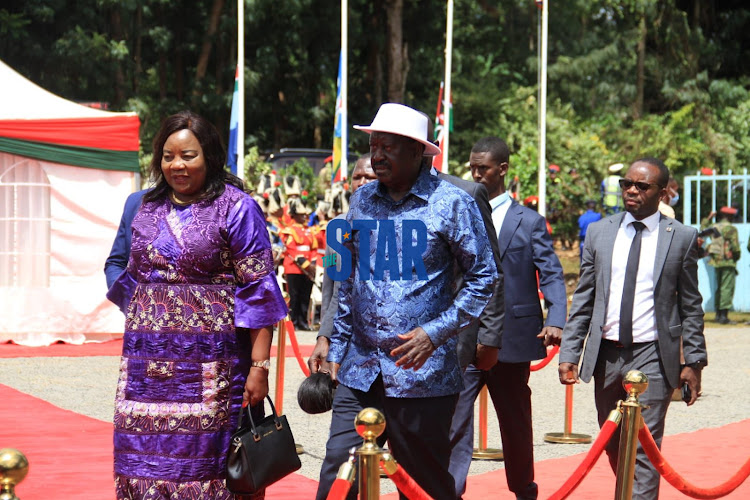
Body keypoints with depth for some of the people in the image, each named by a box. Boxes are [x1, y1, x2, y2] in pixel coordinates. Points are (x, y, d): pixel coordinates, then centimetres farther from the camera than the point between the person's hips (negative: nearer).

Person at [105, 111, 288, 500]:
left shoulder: (236, 209, -2)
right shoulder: (146, 208, 15)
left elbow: (259, 290, -7)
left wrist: (259, 365, -13)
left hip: (210, 363, -5)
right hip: (147, 363, 5)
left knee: (203, 465, -6)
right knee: (145, 462, 2)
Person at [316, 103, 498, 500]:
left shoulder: (451, 203, -5)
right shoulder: (362, 200, 10)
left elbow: (483, 276, -2)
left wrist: (435, 333, -13)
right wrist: (336, 349, 14)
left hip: (422, 373, -4)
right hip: (359, 371, 4)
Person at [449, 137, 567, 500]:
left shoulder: (529, 221, 2)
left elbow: (551, 274, -2)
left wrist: (555, 320, -18)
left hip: (511, 338, -1)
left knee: (516, 422, 12)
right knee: (453, 418, -9)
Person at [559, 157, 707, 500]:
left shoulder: (682, 238, 0)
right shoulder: (599, 233, 7)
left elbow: (691, 305, 3)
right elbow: (583, 300, 9)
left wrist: (694, 362, -1)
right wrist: (569, 353, 2)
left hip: (652, 356, -4)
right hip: (606, 354, 4)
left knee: (644, 446, -8)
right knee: (612, 445, 12)